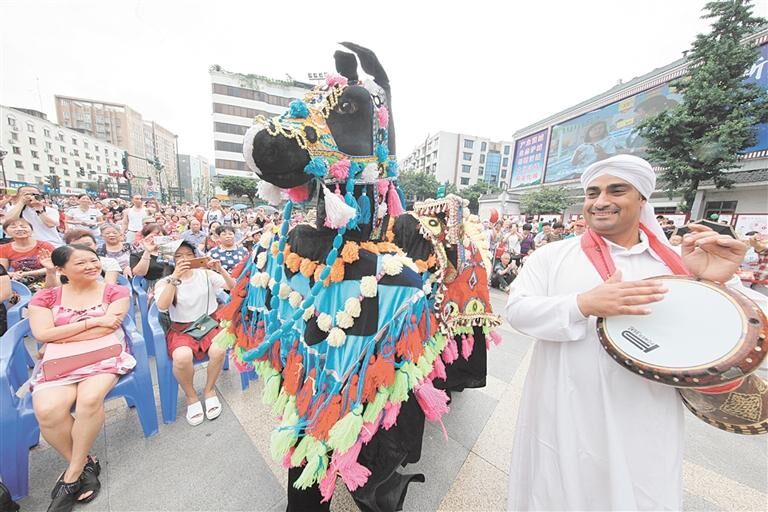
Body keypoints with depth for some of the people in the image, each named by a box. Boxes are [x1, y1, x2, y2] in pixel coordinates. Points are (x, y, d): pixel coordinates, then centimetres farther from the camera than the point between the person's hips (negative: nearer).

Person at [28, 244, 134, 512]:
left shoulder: (115, 292, 4)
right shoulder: (45, 297, 9)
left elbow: (107, 328, -7)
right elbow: (41, 333, -4)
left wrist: (59, 337, -3)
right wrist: (93, 321, -12)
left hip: (104, 357, -1)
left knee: (90, 399, -29)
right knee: (48, 410, -25)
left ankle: (72, 474, -6)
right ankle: (85, 464, -2)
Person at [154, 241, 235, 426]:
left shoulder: (206, 274, 5)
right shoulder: (165, 282, 3)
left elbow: (233, 287, -2)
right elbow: (162, 306, -15)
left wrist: (221, 270, -19)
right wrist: (175, 278, -24)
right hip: (181, 328, 0)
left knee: (219, 351, -29)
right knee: (182, 357, -32)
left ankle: (209, 390, 0)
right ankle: (191, 396, -2)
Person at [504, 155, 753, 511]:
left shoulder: (675, 263, 2)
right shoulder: (551, 256, -7)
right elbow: (516, 311, -14)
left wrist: (715, 284, -14)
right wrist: (584, 304, -27)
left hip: (644, 430, 2)